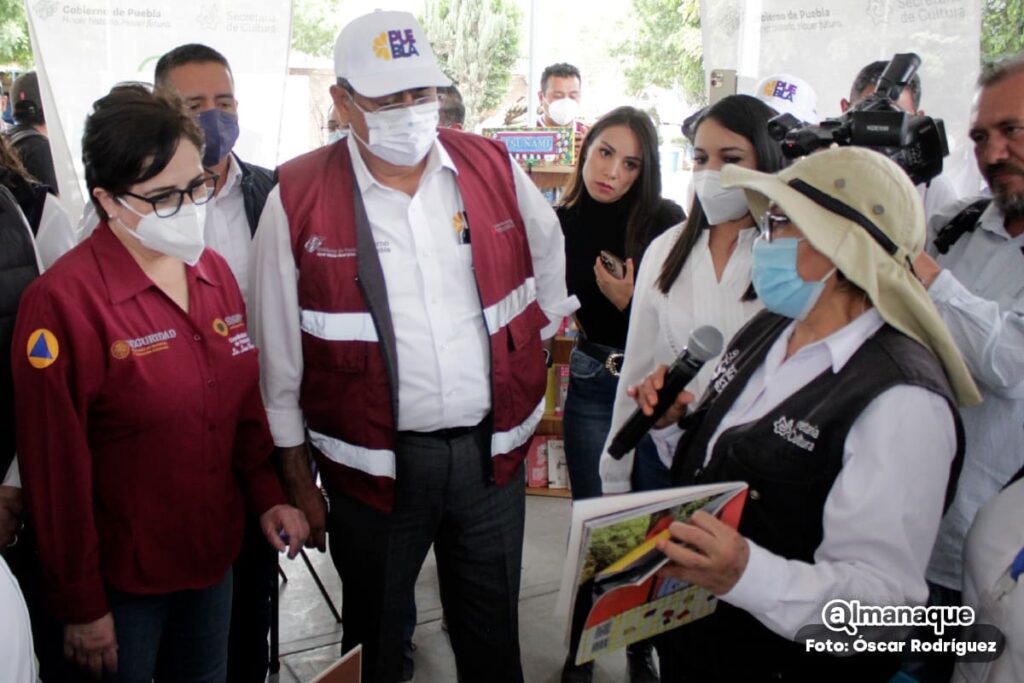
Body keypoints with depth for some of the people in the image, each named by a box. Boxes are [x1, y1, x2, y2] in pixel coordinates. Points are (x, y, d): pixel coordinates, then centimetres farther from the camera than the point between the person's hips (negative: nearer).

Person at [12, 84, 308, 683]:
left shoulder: (215, 272, 0)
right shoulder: (64, 301, -20)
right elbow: (56, 469, -16)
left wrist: (268, 496, 1)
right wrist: (80, 606, -11)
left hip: (216, 553, 6)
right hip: (123, 575, -6)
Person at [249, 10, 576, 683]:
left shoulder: (493, 167, -1)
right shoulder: (298, 197, -9)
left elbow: (547, 252, 18)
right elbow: (279, 347, -3)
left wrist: (535, 343, 20)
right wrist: (294, 461, 2)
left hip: (492, 449, 2)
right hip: (375, 461, -2)